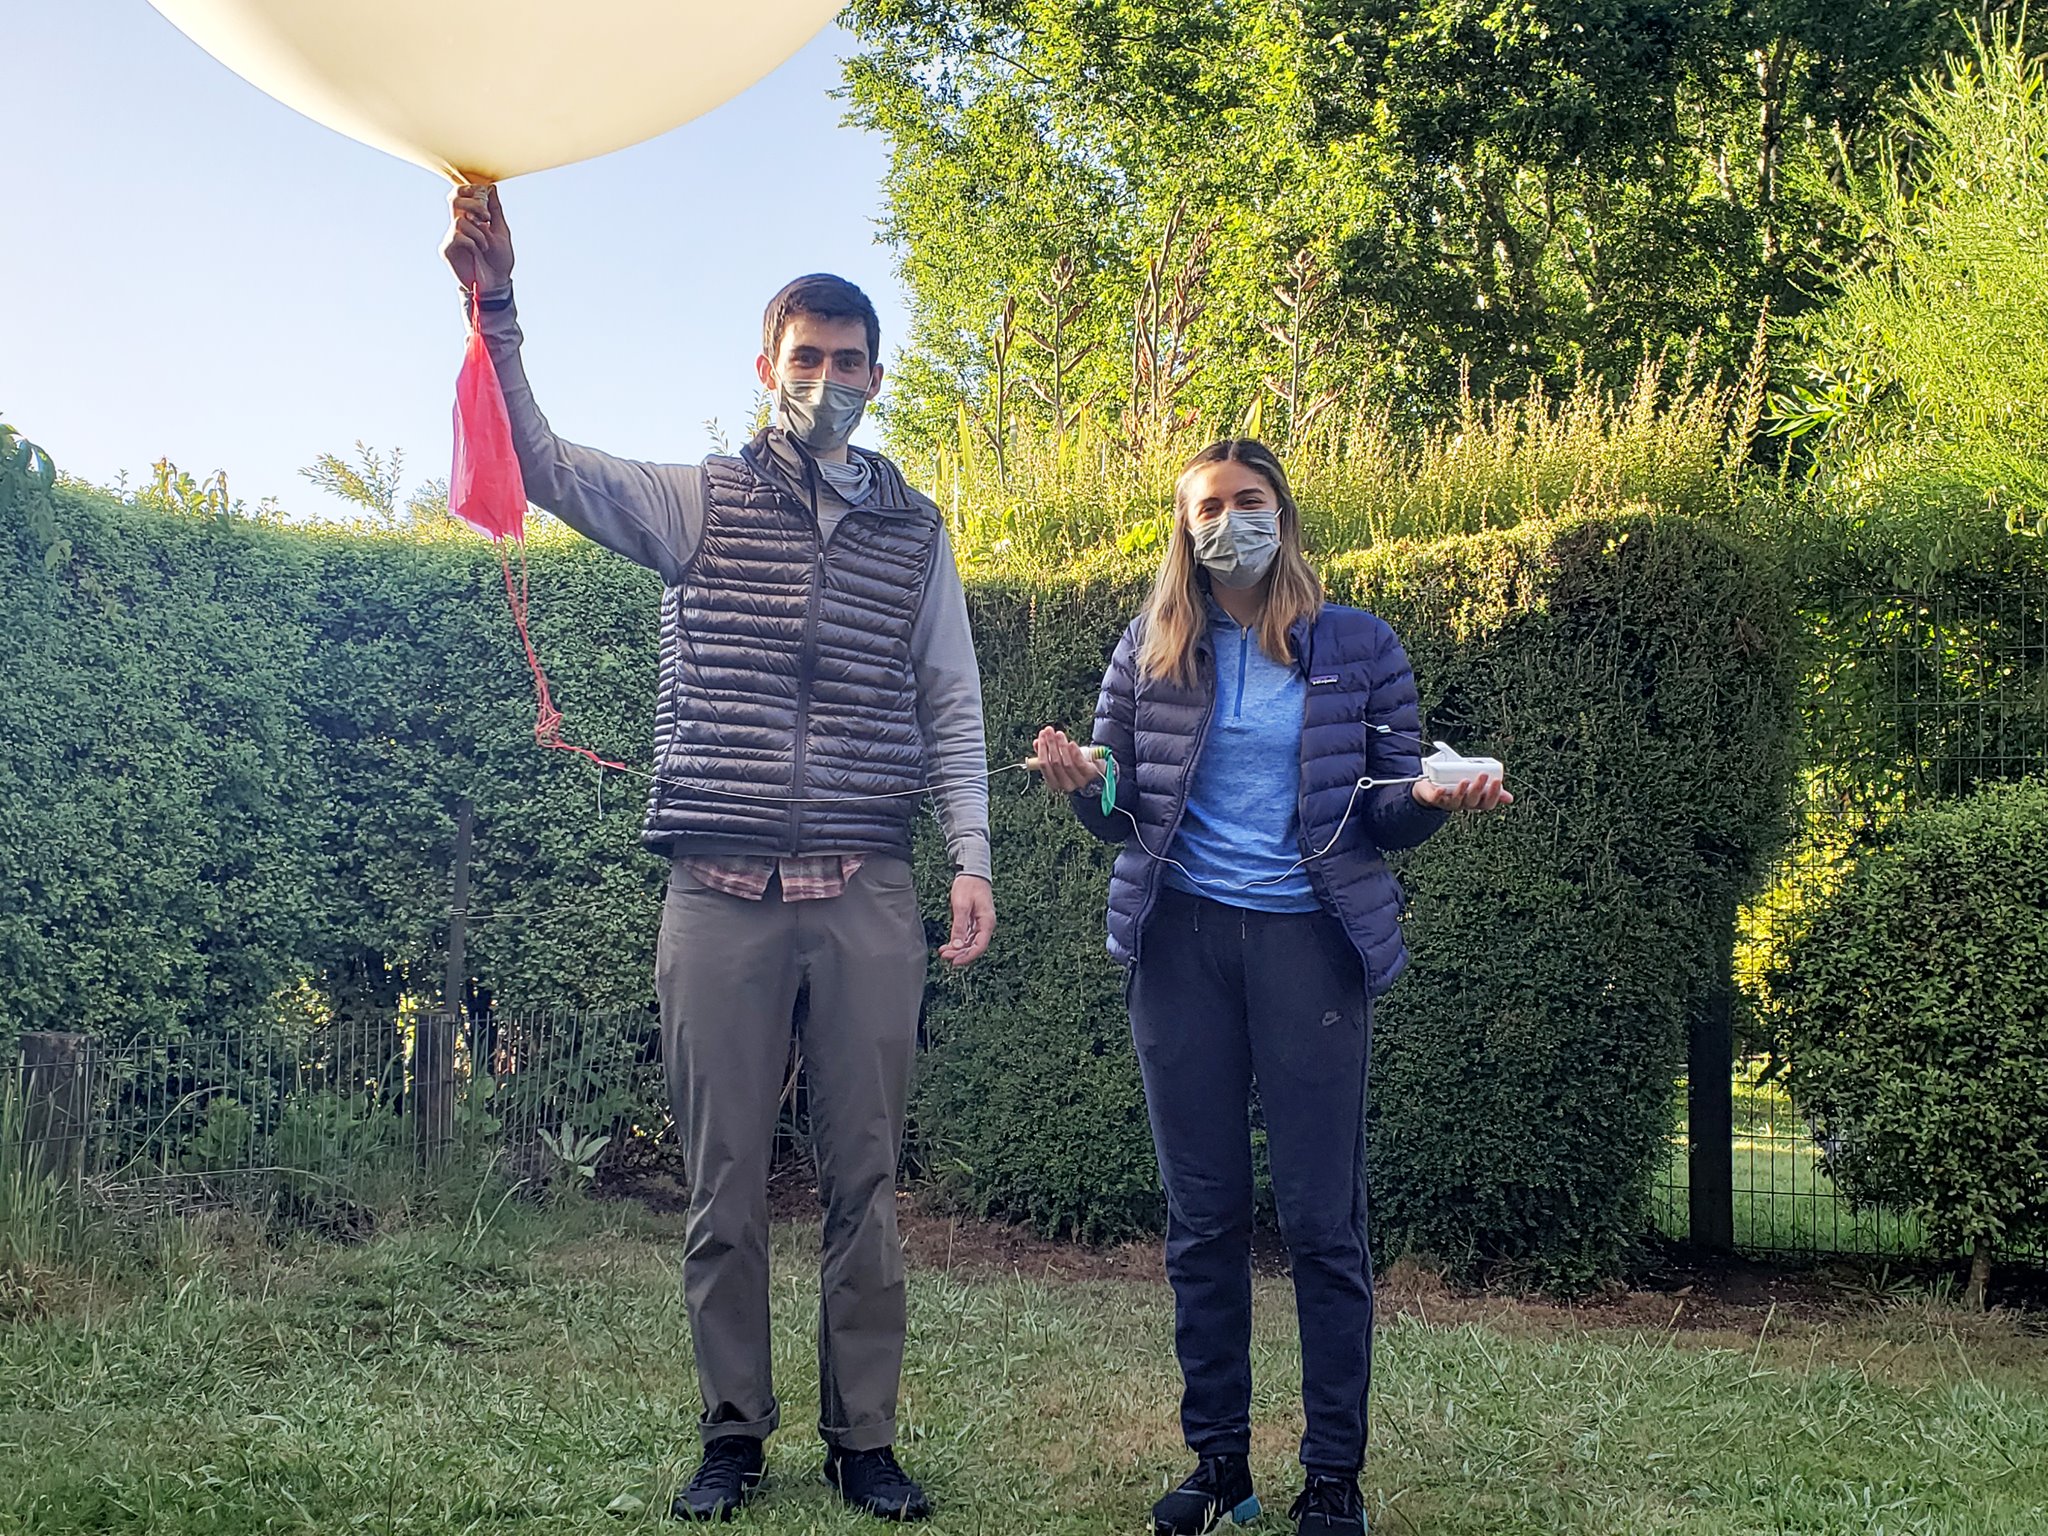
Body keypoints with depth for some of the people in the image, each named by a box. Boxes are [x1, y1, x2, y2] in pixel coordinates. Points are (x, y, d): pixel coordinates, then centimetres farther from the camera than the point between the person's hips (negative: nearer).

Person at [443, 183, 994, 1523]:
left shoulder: (915, 529, 13)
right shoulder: (698, 502, 8)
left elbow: (952, 706, 12)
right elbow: (544, 466, -5)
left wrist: (971, 856, 0)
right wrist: (497, 312, -19)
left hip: (869, 894, 1)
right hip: (722, 889, -1)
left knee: (865, 1173, 4)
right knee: (726, 1174, 4)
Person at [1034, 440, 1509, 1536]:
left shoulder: (1358, 648, 6)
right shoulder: (1149, 651, 10)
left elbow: (1388, 811, 8)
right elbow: (1123, 814, 10)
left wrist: (1428, 800, -14)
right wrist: (1085, 787, -12)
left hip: (1309, 938, -2)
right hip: (1183, 938, 2)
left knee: (1321, 1217, -4)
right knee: (1201, 1216, 5)